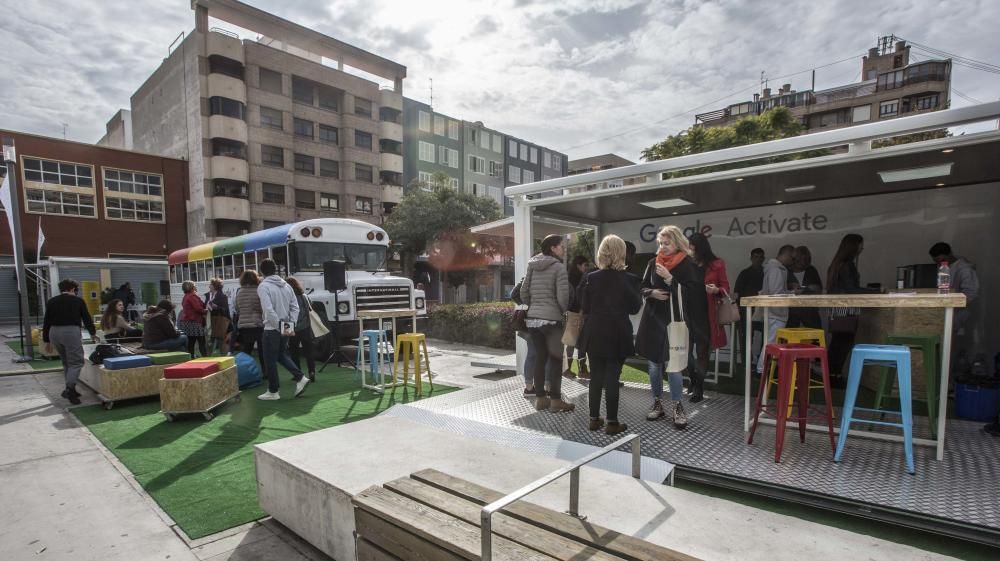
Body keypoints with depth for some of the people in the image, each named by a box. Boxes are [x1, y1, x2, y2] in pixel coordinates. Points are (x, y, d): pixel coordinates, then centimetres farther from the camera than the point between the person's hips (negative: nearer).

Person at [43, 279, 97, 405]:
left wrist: (46, 340, 18)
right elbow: (87, 318, 11)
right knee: (76, 362, -3)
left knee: (66, 362, 19)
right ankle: (69, 389, -18)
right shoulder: (78, 300, 5)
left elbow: (46, 321, 13)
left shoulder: (51, 301, 14)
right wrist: (93, 332, 27)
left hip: (54, 332, 5)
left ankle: (70, 389, 22)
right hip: (71, 331, -5)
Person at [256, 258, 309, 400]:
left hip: (272, 329, -6)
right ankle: (300, 378, 10)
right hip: (285, 328, 7)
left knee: (270, 361, 5)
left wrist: (278, 326, -16)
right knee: (282, 355, 22)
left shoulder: (263, 286, -11)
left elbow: (269, 310, -21)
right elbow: (295, 307, 6)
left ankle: (273, 391, 13)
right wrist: (291, 324, 4)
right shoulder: (286, 285, 9)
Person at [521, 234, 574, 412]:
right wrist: (564, 311, 5)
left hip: (532, 319, 6)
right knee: (556, 359, 3)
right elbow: (562, 296, -13)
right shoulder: (558, 267, -7)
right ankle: (555, 400, 7)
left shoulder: (533, 267, 11)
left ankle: (540, 398, 16)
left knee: (539, 358, 11)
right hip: (551, 319, -6)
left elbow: (523, 293, 10)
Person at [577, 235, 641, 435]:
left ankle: (594, 418, 20)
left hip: (594, 335, 2)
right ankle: (612, 422, 11)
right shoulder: (628, 279, -9)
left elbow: (584, 308, 0)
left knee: (595, 377, 11)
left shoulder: (591, 278, -4)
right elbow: (635, 308, 0)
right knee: (612, 378, 4)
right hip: (617, 336, -2)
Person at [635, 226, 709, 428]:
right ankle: (657, 403, 22)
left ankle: (677, 406, 9)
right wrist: (652, 293, -8)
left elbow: (692, 293, -12)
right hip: (653, 319, 4)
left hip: (675, 321, -4)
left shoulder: (688, 264, -4)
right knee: (654, 364, 9)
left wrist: (669, 279, -19)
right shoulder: (653, 263, 7)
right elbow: (643, 288, 13)